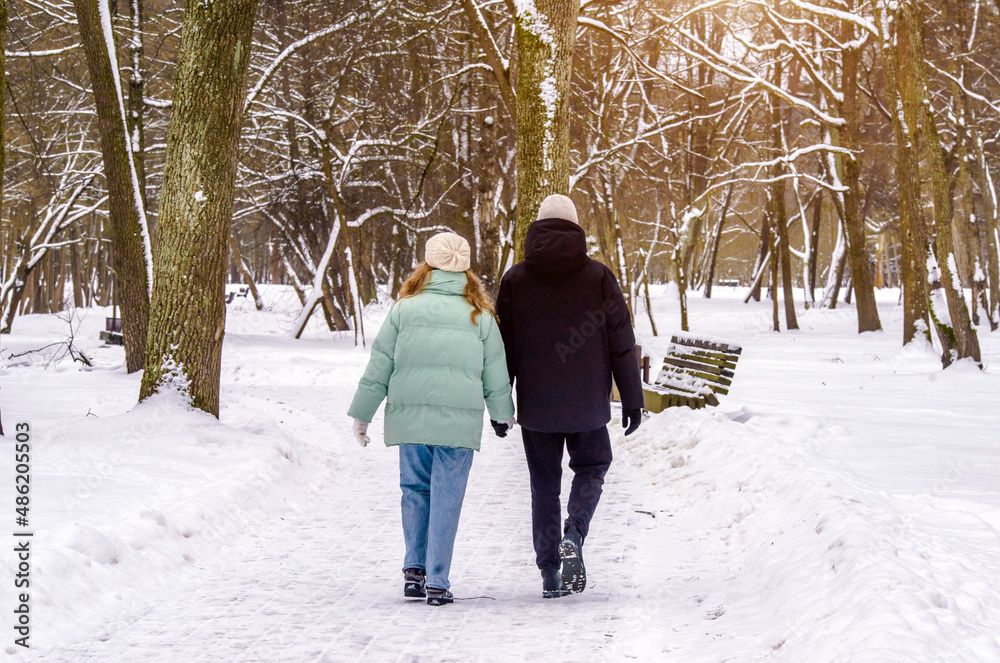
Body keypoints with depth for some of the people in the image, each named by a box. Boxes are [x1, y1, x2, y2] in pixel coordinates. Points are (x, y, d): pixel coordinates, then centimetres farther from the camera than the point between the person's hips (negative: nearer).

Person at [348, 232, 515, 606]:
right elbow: (495, 372, 12)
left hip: (409, 417, 1)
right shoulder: (480, 316, 5)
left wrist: (362, 414, 13)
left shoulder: (404, 309, 4)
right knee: (447, 498, 2)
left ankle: (414, 569, 9)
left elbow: (378, 367, 5)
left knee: (415, 491, 15)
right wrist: (504, 413, 28)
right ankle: (437, 582, 1)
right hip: (459, 419, -1)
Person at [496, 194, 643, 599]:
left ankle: (550, 573, 7)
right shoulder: (598, 277, -2)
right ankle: (573, 536, -6)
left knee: (544, 485, 9)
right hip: (587, 403, -1)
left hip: (534, 403, 1)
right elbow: (622, 342, -1)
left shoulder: (515, 279, 1)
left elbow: (503, 347, 3)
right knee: (591, 468, 19)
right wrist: (632, 398, 6)